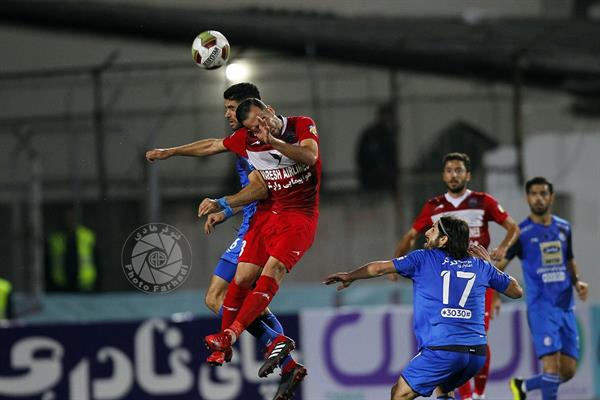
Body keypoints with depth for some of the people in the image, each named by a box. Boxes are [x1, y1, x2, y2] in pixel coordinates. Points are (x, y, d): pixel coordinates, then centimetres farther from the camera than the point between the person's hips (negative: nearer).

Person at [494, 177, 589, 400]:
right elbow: (499, 266, -1)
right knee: (552, 364, -17)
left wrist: (577, 283, 5)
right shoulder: (521, 233, -2)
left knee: (568, 371, 4)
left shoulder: (564, 228, 12)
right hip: (541, 308, -5)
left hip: (566, 307, 5)